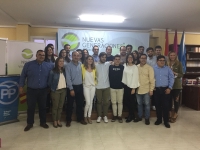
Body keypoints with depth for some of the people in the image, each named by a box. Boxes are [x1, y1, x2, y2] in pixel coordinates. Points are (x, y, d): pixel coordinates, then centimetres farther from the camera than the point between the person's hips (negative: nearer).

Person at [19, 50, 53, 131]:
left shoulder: (48, 66, 0)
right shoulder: (28, 64, -3)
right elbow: (23, 76, 3)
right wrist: (21, 86, 2)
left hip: (43, 90, 1)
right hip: (31, 90, -1)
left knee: (43, 107, 12)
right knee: (31, 107, 7)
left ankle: (43, 122, 27)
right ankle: (29, 123, 23)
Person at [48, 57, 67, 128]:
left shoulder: (64, 71, 5)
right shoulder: (53, 71, -9)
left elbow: (66, 80, 9)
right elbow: (49, 82, -4)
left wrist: (65, 87, 0)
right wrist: (52, 89, 1)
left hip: (63, 90, 4)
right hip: (56, 91, -4)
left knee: (60, 106, 9)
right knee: (55, 106, 5)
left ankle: (58, 120, 21)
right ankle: (54, 121, 18)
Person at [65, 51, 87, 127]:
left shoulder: (81, 64, 4)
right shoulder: (68, 65, -8)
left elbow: (82, 75, 7)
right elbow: (68, 78, -11)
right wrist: (71, 89, -14)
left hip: (80, 86, 4)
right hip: (72, 87, -4)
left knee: (80, 103, 12)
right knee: (70, 104, 5)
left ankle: (80, 118, 25)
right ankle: (68, 120, 18)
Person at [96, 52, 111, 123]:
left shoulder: (108, 64, 2)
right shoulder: (96, 65, 0)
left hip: (106, 86, 1)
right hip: (98, 86, -1)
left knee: (106, 101, 6)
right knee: (99, 101, 8)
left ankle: (105, 116, 18)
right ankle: (99, 116, 19)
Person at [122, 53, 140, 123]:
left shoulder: (135, 67, -9)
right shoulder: (124, 66, 6)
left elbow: (135, 78, -11)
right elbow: (123, 75, 8)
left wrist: (133, 88, -13)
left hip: (131, 86, -5)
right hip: (125, 86, 5)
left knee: (132, 101, 4)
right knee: (126, 101, 9)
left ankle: (131, 116, 22)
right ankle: (131, 115, 27)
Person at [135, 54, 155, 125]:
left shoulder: (149, 68, -6)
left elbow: (152, 79, -7)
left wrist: (151, 89, -10)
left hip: (146, 90, -3)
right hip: (138, 90, 3)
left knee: (147, 104, 6)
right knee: (139, 104, 15)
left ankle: (147, 118, 20)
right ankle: (139, 116, 30)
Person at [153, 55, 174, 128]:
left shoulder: (168, 69, 4)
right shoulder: (153, 69, 3)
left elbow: (171, 78, 2)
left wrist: (169, 88, -5)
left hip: (165, 89, 0)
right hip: (156, 90, 1)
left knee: (166, 105, 1)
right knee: (158, 105, 9)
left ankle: (166, 121, 12)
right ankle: (159, 119, 24)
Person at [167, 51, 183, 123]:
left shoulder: (179, 63, -1)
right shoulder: (167, 63, 2)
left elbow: (181, 74, -3)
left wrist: (174, 73, -17)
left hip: (177, 85, -1)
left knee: (176, 99, 5)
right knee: (169, 99, 7)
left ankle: (175, 115, 19)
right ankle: (170, 114, 21)